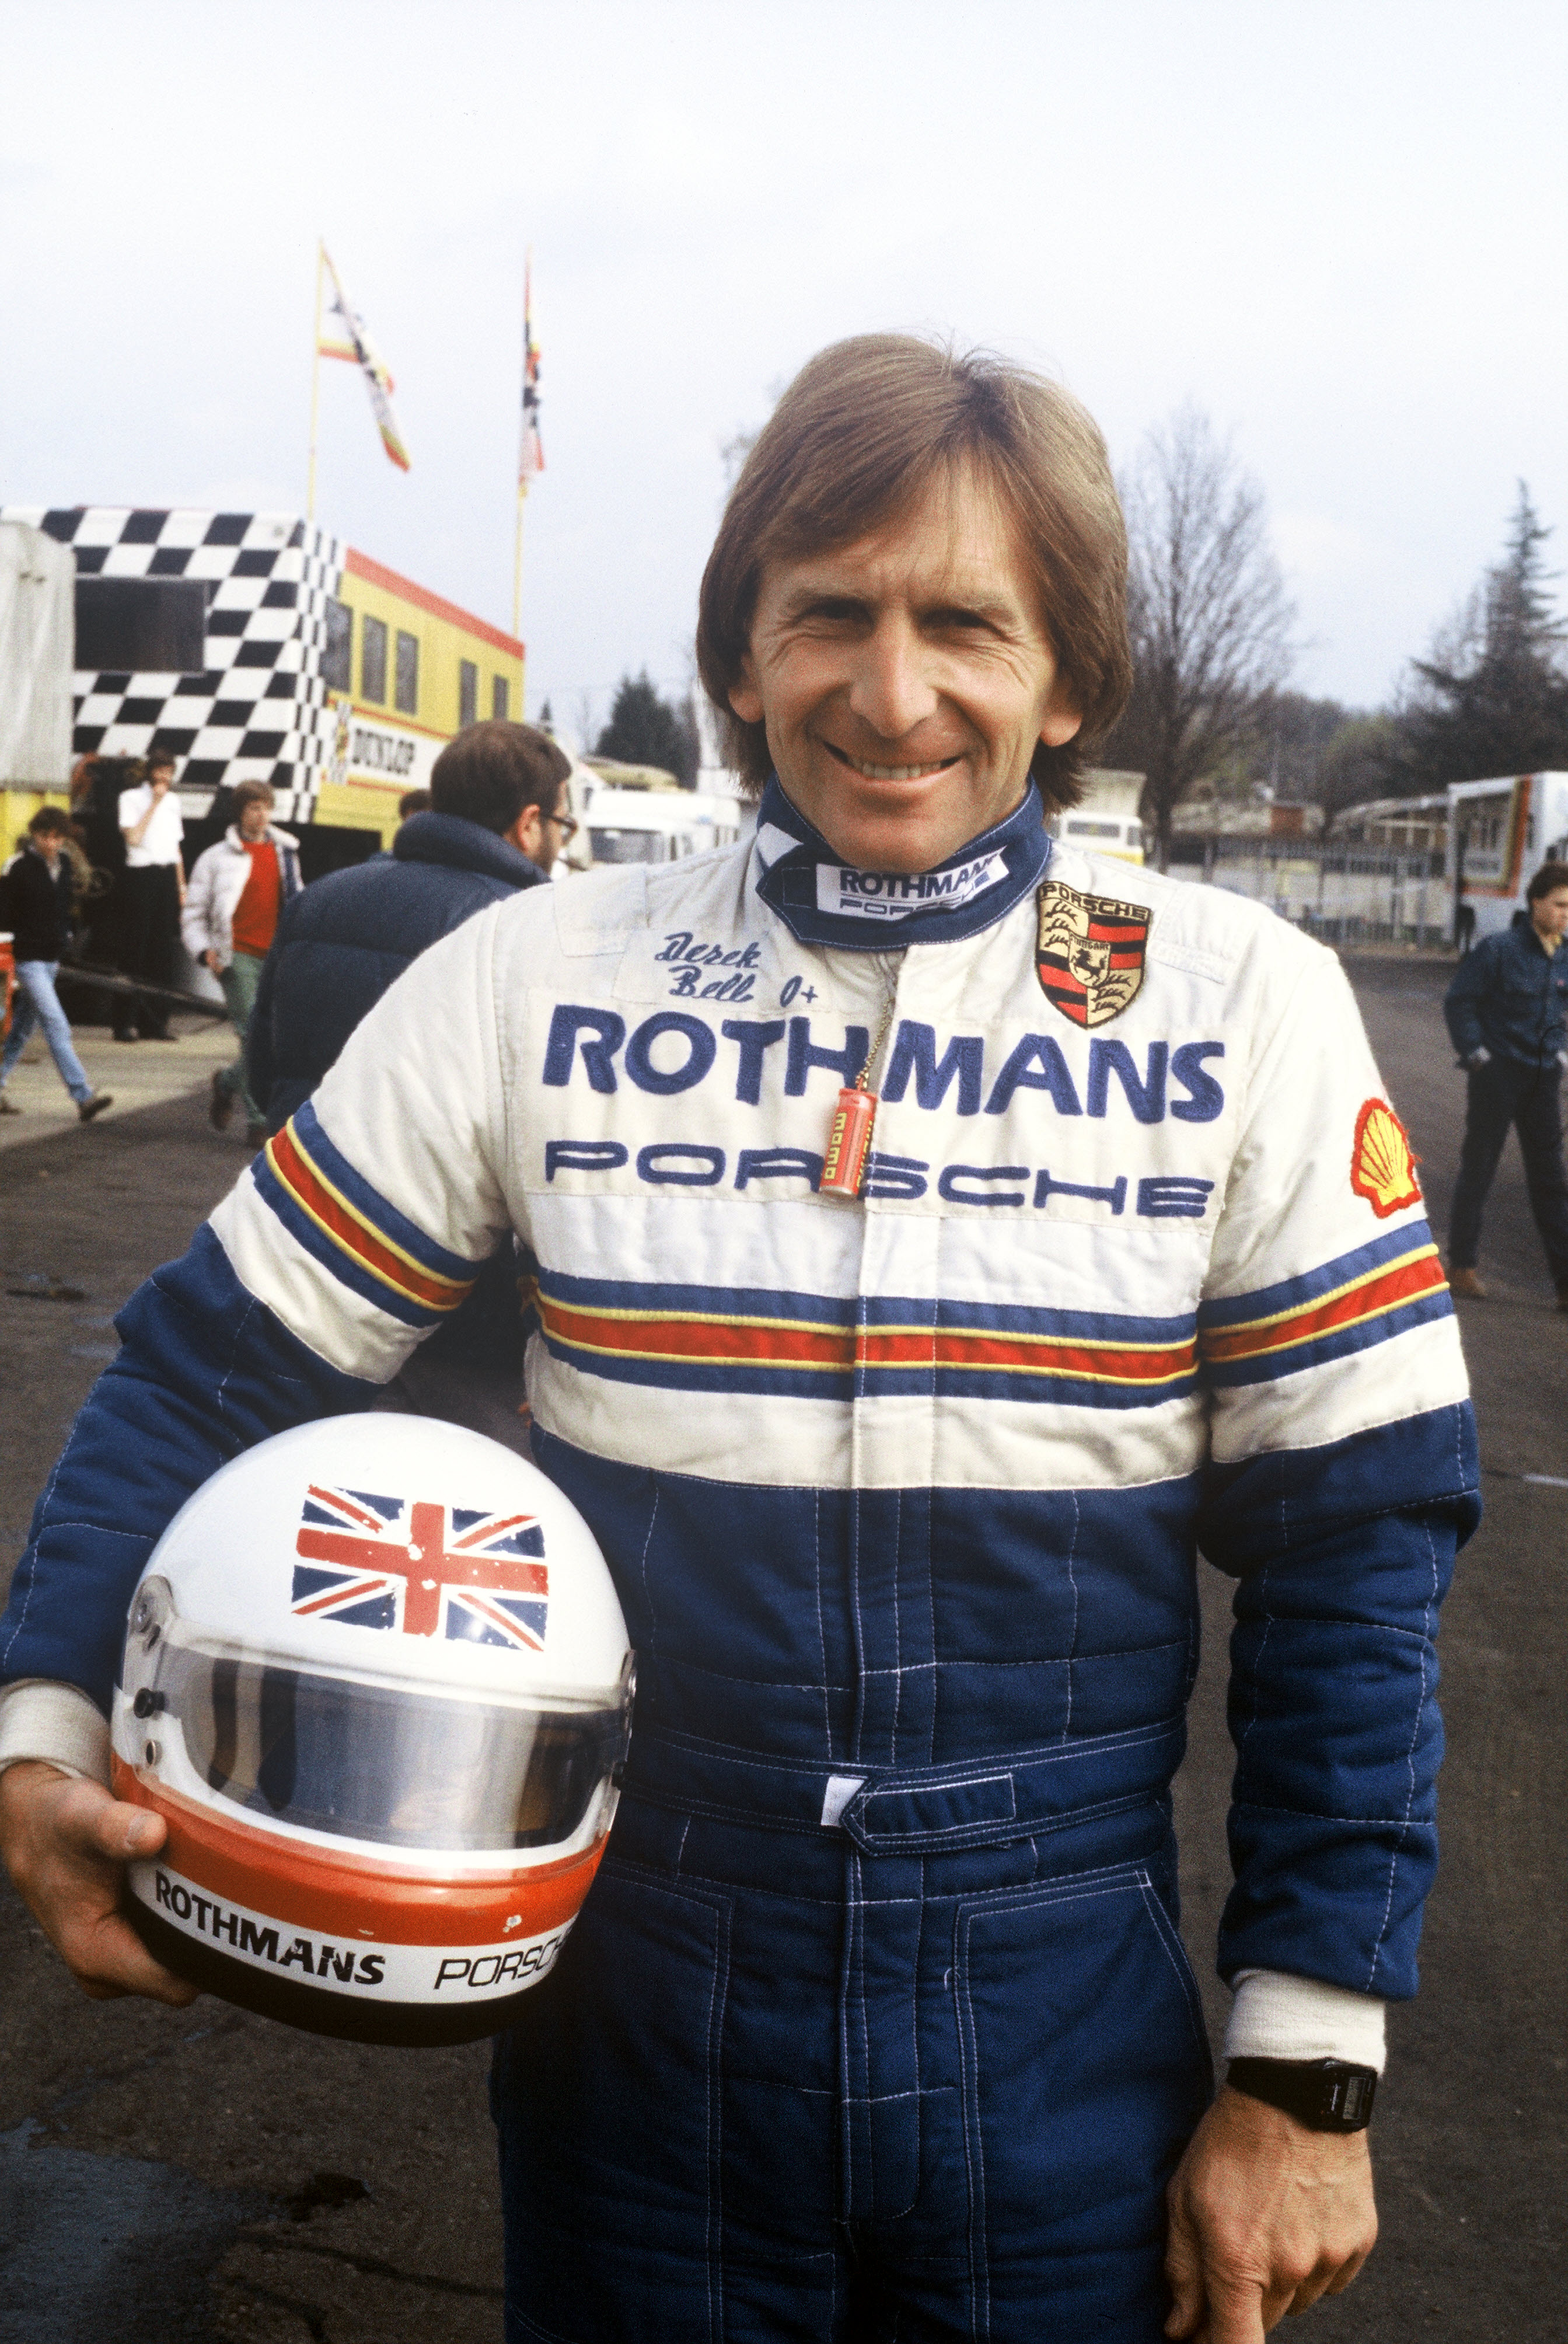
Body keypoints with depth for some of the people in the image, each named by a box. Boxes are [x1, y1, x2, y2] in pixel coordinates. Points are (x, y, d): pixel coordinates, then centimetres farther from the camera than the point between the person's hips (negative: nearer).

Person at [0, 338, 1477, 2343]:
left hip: (1064, 2051, 0)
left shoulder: (1244, 1010, -7)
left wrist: (1307, 2073, -4)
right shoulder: (538, 980, -5)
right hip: (633, 2018, 1)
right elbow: (221, 1363, 1)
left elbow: (1355, 1537, -4)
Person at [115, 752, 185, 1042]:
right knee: (135, 950, -6)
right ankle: (126, 1023, -3)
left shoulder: (173, 800, 17)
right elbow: (133, 837, -14)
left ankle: (155, 1023, 8)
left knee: (164, 950, 3)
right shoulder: (131, 798, -1)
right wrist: (154, 803, -11)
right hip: (140, 875, -5)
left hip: (168, 876, 5)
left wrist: (181, 884, 16)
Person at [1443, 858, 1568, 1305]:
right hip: (1498, 1076, -6)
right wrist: (1476, 1055, -10)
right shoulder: (1500, 949, -13)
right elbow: (1459, 1002, -8)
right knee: (1478, 1170, 5)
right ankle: (1461, 1265, 18)